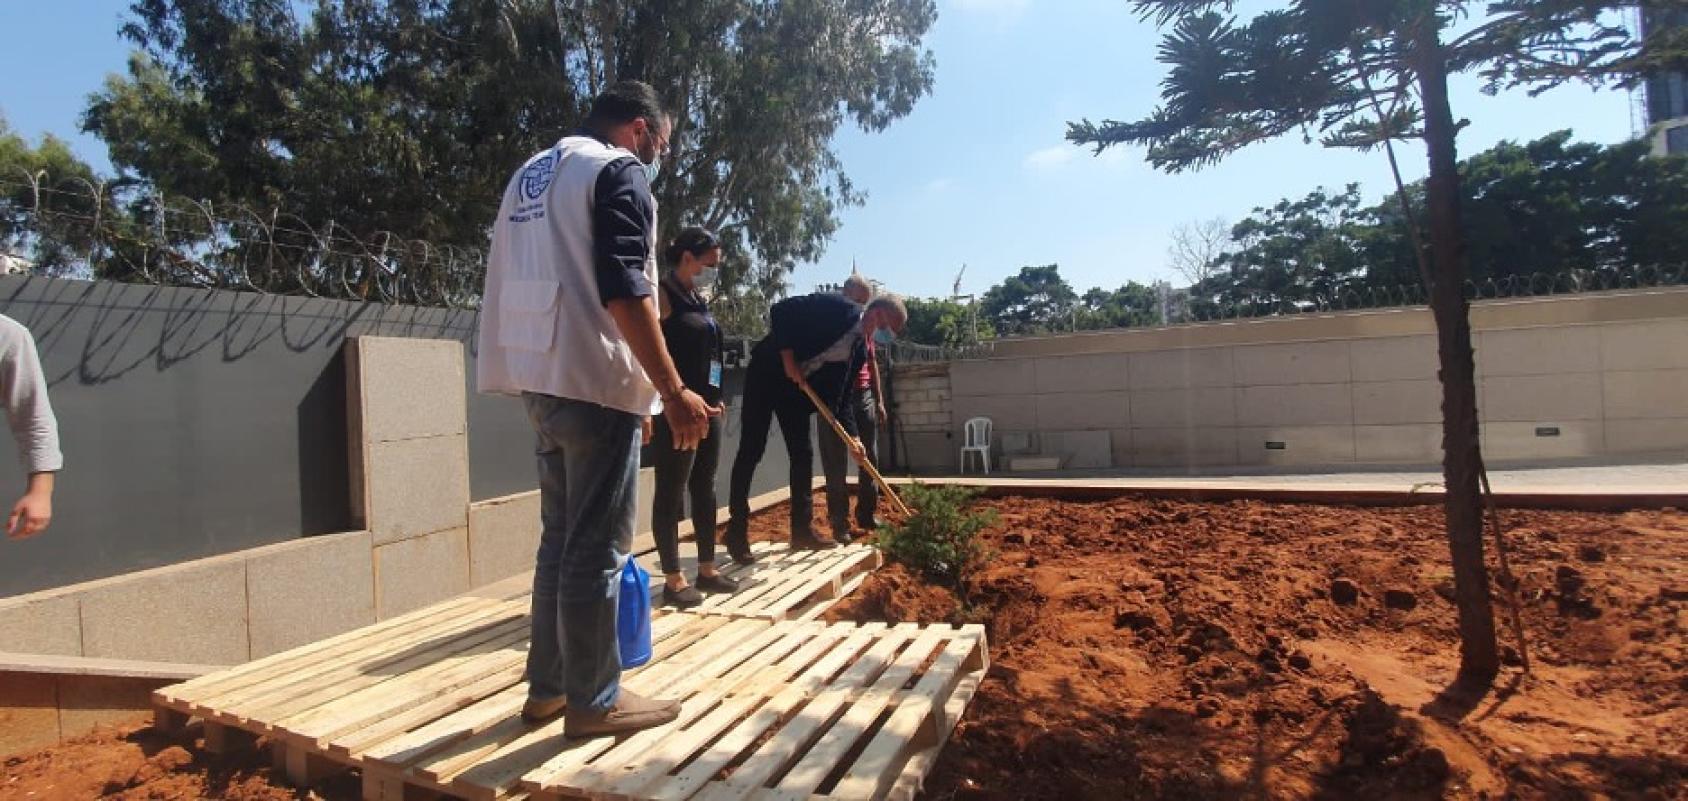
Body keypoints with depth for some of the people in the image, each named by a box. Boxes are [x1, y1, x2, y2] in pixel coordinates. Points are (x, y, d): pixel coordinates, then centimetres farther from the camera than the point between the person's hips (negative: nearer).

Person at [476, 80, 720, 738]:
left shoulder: (531, 174, 21)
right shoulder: (619, 171, -6)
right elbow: (622, 288, -19)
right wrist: (673, 391, -19)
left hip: (542, 377, 9)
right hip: (594, 379, -9)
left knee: (560, 537, 15)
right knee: (597, 546, -2)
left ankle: (548, 687, 23)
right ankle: (593, 701, 7)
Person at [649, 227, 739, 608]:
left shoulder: (697, 299, 17)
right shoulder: (662, 294, -8)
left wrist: (715, 399, 16)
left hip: (708, 407, 9)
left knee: (705, 489, 13)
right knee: (671, 492, -1)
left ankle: (707, 569, 23)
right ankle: (673, 578, 7)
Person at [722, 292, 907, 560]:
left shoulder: (859, 351, 3)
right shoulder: (836, 307, -17)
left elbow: (838, 394, 5)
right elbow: (781, 310, -19)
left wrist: (851, 436, -5)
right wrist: (788, 359, -20)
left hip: (797, 388, 7)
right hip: (768, 373, -7)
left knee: (802, 455, 4)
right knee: (751, 451, -7)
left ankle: (802, 530, 12)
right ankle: (737, 532, -1)